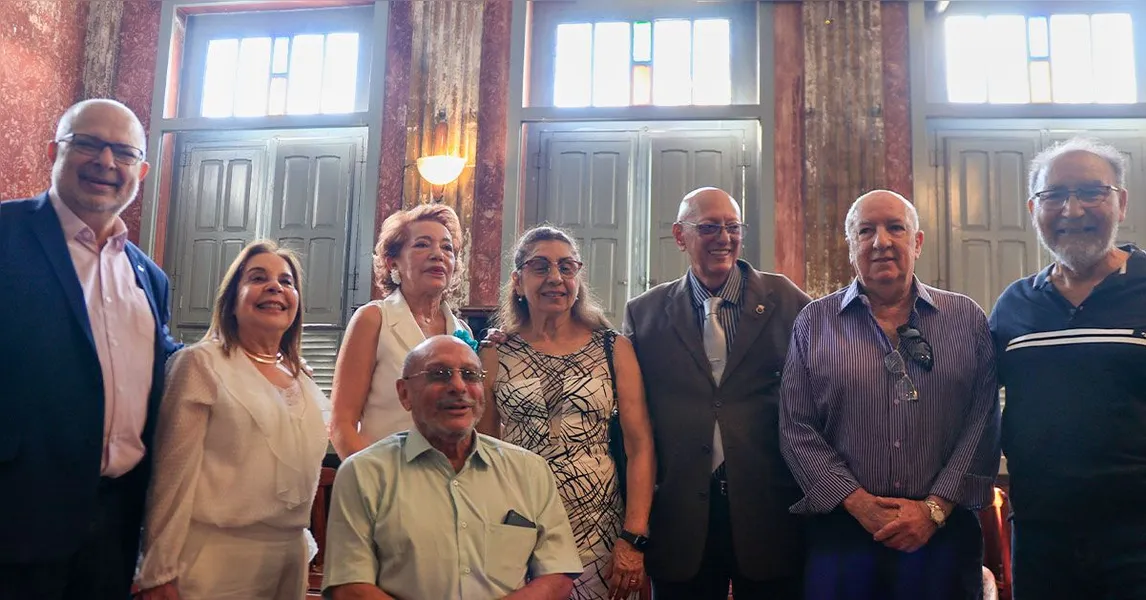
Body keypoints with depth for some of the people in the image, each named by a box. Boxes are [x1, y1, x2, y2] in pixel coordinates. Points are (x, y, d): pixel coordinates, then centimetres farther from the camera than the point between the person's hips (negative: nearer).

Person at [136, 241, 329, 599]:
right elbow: (174, 473, -9)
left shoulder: (305, 385, 11)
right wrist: (160, 571, -11)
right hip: (215, 556, -5)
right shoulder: (202, 363, -6)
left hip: (290, 559, 6)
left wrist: (304, 548, 17)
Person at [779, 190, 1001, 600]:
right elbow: (797, 428, -1)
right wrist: (858, 502, -10)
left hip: (945, 532, 1)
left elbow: (982, 423, -1)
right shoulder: (813, 323, 4)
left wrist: (935, 508, -10)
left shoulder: (967, 318, 6)